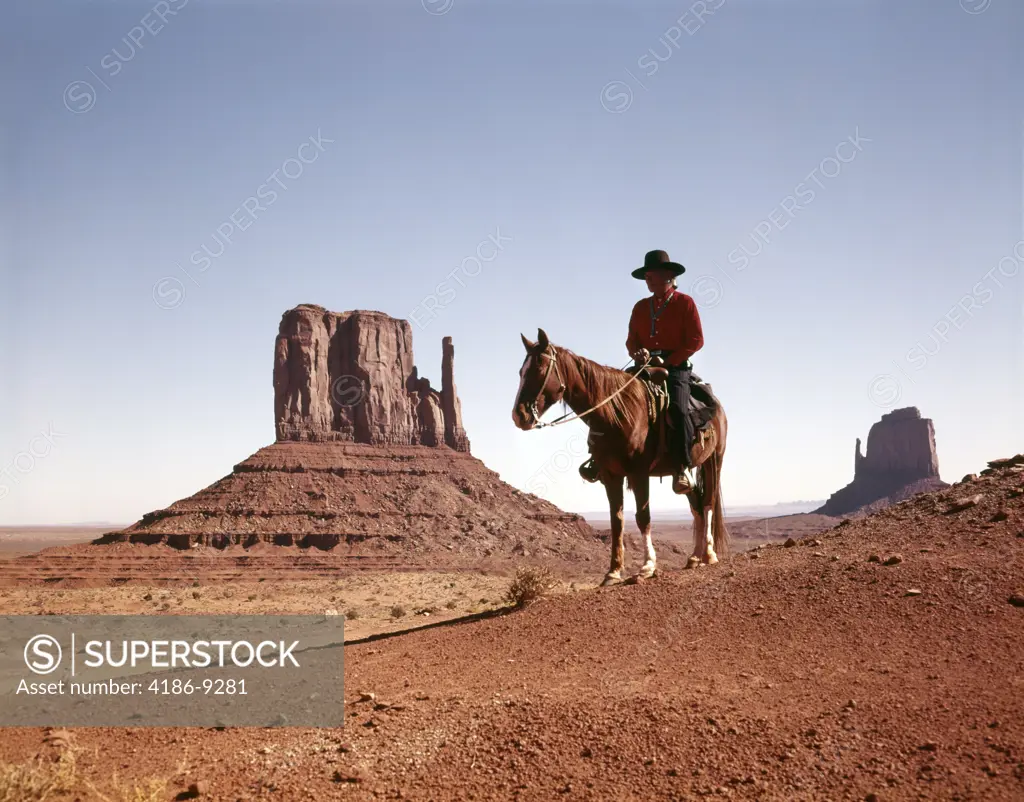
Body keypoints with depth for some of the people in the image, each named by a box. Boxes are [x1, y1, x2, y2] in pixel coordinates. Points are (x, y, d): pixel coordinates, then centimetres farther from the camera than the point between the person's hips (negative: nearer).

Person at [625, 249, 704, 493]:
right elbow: (631, 339, 16)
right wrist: (637, 352, -9)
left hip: (675, 366, -5)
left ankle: (684, 465, -20)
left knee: (676, 408, -28)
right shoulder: (641, 307, 19)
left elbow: (696, 340, -4)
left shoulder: (685, 303, 4)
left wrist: (669, 361, -13)